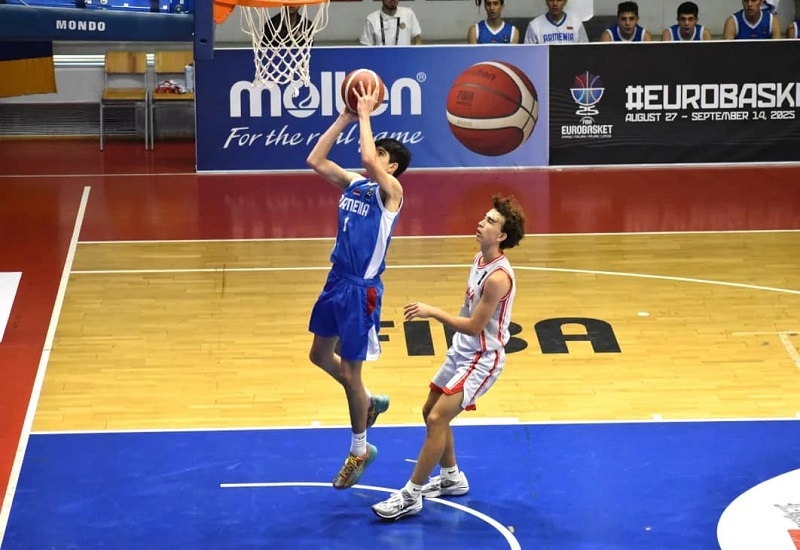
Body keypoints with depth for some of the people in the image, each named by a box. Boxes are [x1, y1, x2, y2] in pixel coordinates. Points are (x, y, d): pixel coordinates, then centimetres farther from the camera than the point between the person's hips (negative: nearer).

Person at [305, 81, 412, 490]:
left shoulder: (390, 191, -14)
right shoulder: (353, 184, 8)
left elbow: (367, 158, -31)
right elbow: (315, 160, 3)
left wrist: (365, 115, -19)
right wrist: (344, 118, 0)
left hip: (361, 289, -8)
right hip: (336, 280, 8)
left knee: (350, 371, 1)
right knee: (320, 354, 21)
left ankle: (360, 451, 17)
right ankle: (369, 402, 43)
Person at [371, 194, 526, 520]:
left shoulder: (498, 277, -27)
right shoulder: (480, 259, 2)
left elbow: (474, 326, -25)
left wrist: (432, 312, -22)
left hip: (481, 359, -10)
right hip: (461, 352, 10)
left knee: (437, 419, -15)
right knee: (430, 413, 18)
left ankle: (411, 496, -8)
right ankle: (451, 478, 36)